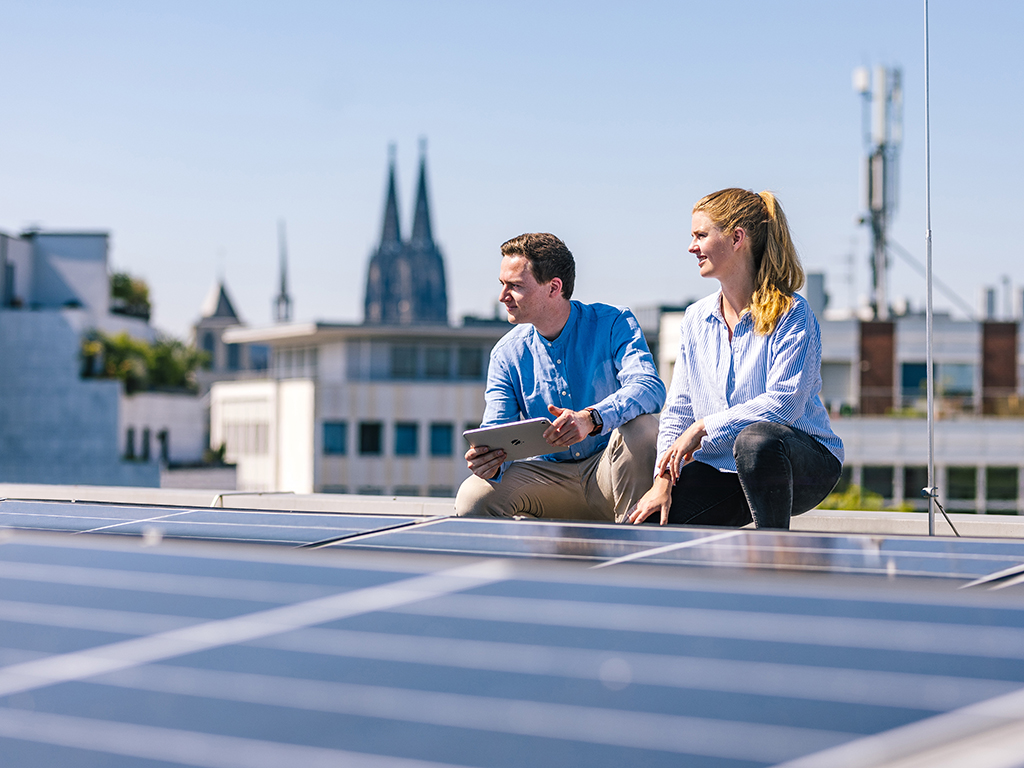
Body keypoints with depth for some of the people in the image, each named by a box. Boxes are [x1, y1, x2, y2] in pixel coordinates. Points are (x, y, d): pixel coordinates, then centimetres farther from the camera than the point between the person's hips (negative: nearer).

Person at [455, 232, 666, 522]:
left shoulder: (614, 324, -8)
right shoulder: (506, 353, 3)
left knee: (642, 427, -34)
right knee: (473, 496, -25)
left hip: (609, 469, -2)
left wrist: (591, 419, -45)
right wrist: (489, 463, -29)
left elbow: (650, 388, -26)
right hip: (551, 473, 2)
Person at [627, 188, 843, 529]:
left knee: (756, 439, -41)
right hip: (721, 465, 5)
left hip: (804, 461, -5)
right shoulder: (696, 319, 10)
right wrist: (664, 479, -4)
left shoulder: (791, 313, -10)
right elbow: (678, 410, 10)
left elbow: (783, 404, -21)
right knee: (641, 523, -16)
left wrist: (703, 427, -20)